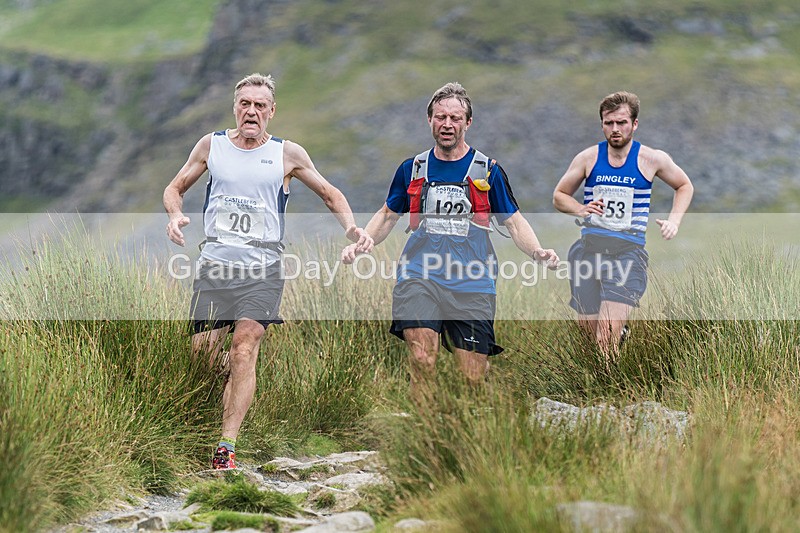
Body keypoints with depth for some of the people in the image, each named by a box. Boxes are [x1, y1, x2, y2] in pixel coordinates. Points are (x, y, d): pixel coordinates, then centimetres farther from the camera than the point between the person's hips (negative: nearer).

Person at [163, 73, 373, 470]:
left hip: (262, 267, -2)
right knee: (201, 353, 2)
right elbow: (175, 187, 18)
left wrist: (352, 228, -3)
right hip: (215, 262, 3)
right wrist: (175, 214, -4)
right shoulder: (211, 145, 8)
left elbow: (329, 194, 14)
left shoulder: (287, 154, 4)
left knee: (245, 350, -17)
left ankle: (226, 447, -19)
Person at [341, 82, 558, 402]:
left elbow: (514, 222, 11)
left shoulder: (488, 171, 8)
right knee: (421, 360, -22)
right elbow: (387, 215, 23)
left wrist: (538, 252, -8)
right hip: (419, 277, 0)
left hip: (471, 284, 0)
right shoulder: (412, 169, 12)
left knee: (473, 379, -2)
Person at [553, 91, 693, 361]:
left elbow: (684, 186, 20)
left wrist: (674, 220, 4)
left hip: (629, 250, -3)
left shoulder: (652, 159, 3)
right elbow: (559, 196, 17)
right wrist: (581, 210, -4)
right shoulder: (588, 158, 6)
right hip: (588, 246, 3)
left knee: (608, 330, -21)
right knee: (587, 327, 2)